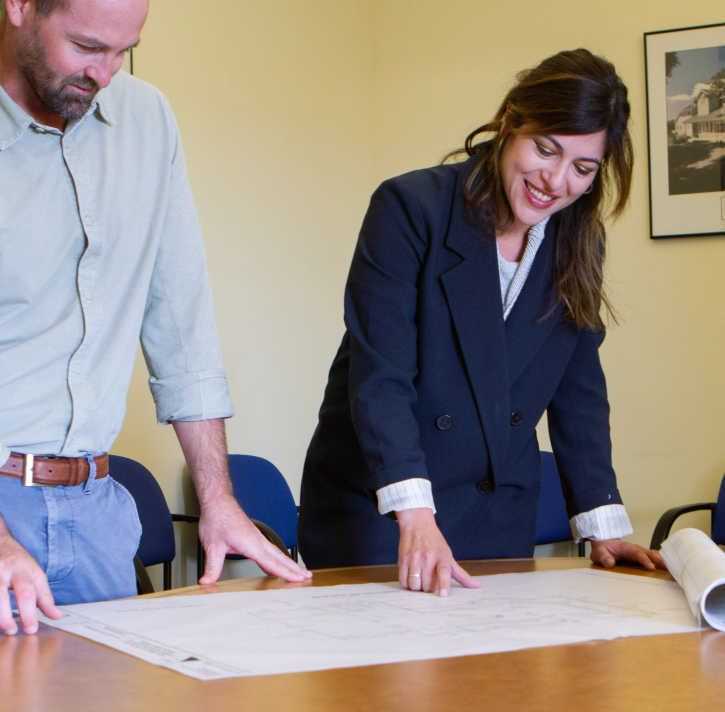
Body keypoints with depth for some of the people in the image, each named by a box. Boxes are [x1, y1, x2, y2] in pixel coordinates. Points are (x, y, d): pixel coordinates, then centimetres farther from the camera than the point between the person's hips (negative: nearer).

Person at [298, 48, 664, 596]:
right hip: (376, 512, -4)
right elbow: (378, 377, -21)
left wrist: (605, 528, 0)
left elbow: (579, 392, 8)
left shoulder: (579, 244, 2)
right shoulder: (411, 207, -15)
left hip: (499, 519, 5)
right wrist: (414, 514, -32)